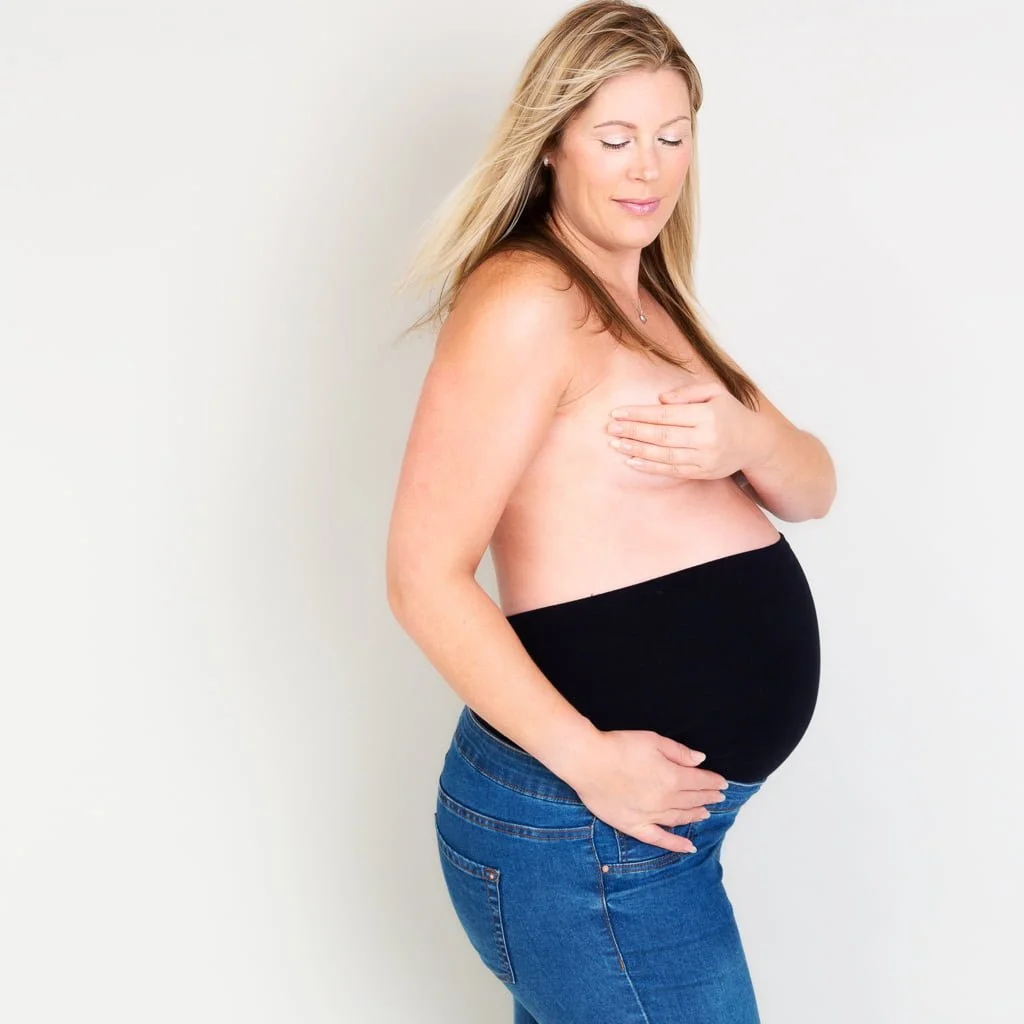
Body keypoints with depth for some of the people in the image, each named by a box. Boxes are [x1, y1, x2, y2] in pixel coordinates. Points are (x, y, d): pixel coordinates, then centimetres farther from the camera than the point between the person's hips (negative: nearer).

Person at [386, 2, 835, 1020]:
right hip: (585, 829, -9)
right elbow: (425, 579, -19)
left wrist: (748, 441, -13)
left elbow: (811, 489, 9)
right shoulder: (527, 299, -14)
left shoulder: (649, 305, 13)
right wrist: (585, 757, -24)